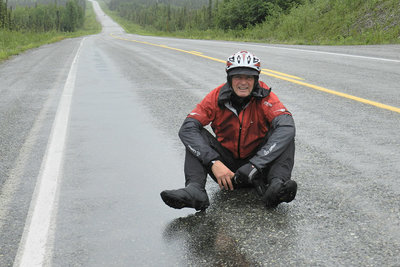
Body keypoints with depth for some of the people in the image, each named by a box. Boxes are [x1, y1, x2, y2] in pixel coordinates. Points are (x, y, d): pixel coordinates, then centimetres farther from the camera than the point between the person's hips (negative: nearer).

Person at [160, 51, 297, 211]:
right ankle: (194, 189, -37)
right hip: (226, 164, 1)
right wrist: (214, 163, -37)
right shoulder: (217, 97, -12)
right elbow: (186, 129, -22)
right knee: (198, 134, -20)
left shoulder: (265, 97, -15)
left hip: (258, 165, -1)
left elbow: (287, 126, -32)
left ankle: (276, 185, -40)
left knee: (285, 132, -23)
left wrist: (255, 165, -41)